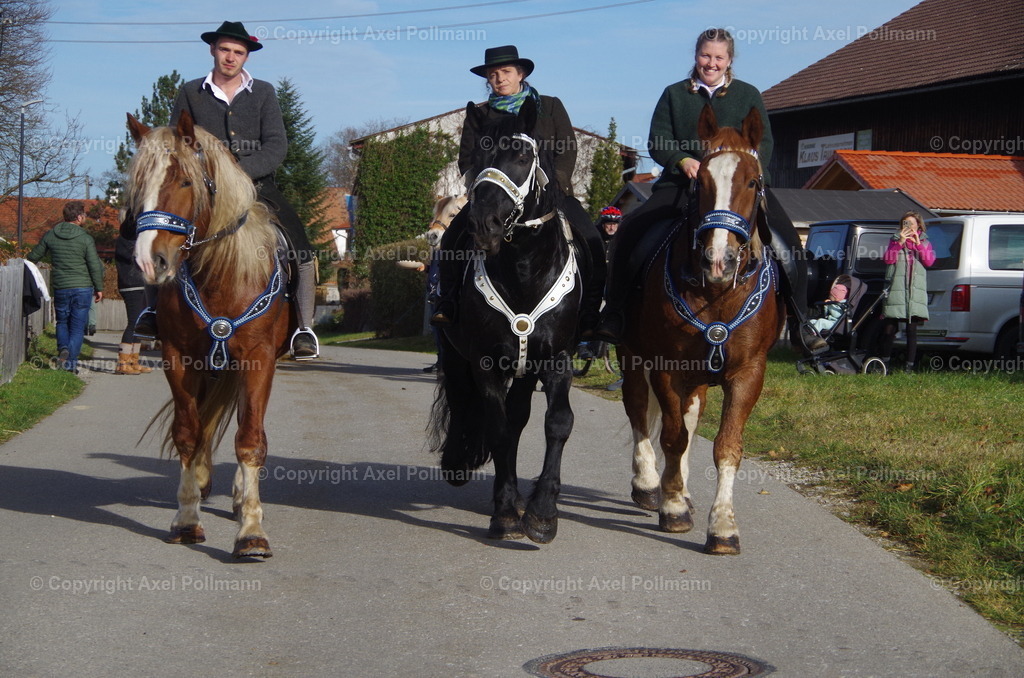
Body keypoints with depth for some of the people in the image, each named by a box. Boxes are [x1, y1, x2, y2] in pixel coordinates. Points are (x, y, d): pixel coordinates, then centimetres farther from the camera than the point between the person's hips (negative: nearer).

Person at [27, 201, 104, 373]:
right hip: (82, 288, -3)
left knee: (62, 321, 20)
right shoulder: (85, 239, -9)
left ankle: (63, 348, -4)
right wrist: (99, 288, 4)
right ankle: (71, 361, -2)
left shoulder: (50, 235, 1)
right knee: (78, 326, 4)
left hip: (60, 287, 3)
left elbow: (34, 256, 11)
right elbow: (95, 266, -8)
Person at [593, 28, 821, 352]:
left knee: (787, 244, -21)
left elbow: (764, 143, 6)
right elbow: (657, 141, 6)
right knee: (629, 233, -19)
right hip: (681, 184, 1)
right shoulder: (674, 95, 14)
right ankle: (614, 314, -10)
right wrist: (684, 161, -14)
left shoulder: (748, 95, 14)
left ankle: (800, 321, -8)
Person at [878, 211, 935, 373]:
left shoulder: (924, 243, 13)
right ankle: (884, 361, 15)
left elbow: (929, 261, -5)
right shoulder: (895, 241, 12)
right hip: (895, 292, 0)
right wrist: (900, 242, -14)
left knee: (912, 331, -2)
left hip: (915, 292, 0)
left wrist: (918, 244, -11)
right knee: (889, 329, 2)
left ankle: (909, 366, 1)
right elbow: (887, 259, -6)